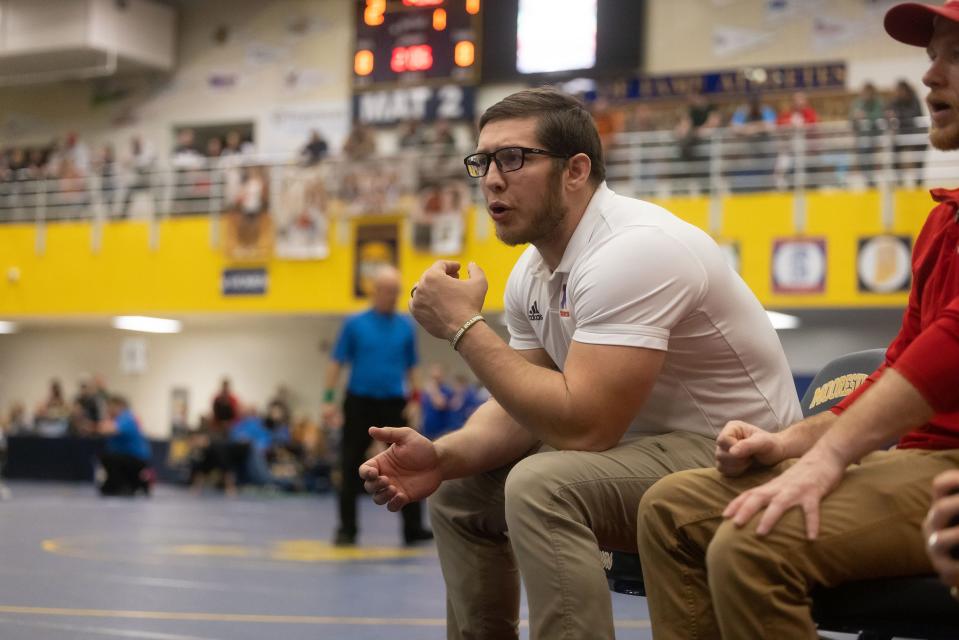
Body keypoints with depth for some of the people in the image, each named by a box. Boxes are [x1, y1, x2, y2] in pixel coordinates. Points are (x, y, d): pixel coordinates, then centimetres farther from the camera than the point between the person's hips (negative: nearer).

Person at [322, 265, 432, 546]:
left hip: (393, 405, 1)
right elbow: (337, 363, 0)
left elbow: (410, 367, 11)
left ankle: (413, 528, 2)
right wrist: (328, 399, -6)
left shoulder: (406, 327, 5)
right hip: (359, 403, -1)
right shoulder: (355, 324, -2)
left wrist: (414, 399, 3)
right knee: (351, 468, 3)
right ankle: (347, 529, 11)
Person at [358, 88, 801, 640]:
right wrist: (441, 456, -13)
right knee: (459, 494, 13)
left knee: (540, 487, -31)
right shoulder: (532, 269, 5)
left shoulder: (633, 251, -24)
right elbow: (524, 409, 8)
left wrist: (464, 326, -22)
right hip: (642, 450, 10)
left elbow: (580, 426, -31)